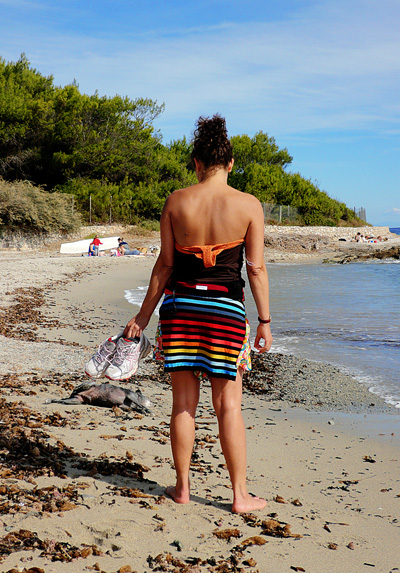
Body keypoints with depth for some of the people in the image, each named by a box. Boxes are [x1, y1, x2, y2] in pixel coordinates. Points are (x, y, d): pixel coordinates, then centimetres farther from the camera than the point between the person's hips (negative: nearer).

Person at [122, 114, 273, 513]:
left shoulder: (176, 201, 0)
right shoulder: (248, 205, -3)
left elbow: (165, 264, 2)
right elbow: (256, 268, -4)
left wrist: (143, 316, 9)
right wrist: (265, 322, 3)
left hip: (180, 305, 2)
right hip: (226, 308, -1)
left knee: (183, 401, 10)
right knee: (228, 404, 6)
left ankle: (182, 487, 20)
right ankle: (240, 495, 12)